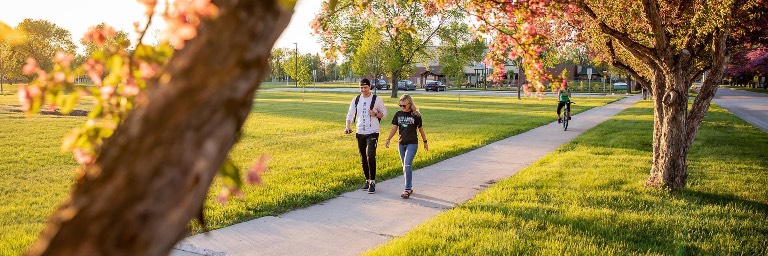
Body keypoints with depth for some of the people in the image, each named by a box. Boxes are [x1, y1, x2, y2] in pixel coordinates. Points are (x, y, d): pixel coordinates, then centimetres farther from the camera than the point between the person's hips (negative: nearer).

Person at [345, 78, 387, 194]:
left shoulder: (376, 99, -2)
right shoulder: (356, 100, 8)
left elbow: (384, 113, 6)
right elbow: (350, 114, 6)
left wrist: (375, 114, -15)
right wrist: (347, 127, -11)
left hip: (372, 132, -4)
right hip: (360, 133, 4)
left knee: (370, 156, -16)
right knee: (363, 158, 11)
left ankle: (372, 182, -7)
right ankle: (367, 180, 24)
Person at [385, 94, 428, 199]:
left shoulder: (415, 115, -7)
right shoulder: (398, 114, 4)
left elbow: (421, 129, 2)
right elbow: (394, 128, 4)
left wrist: (425, 142, 9)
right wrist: (388, 139, -9)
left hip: (412, 143, -5)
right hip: (401, 143, 5)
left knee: (407, 165, -15)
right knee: (405, 167, 12)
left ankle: (407, 189, -13)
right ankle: (409, 187, 24)